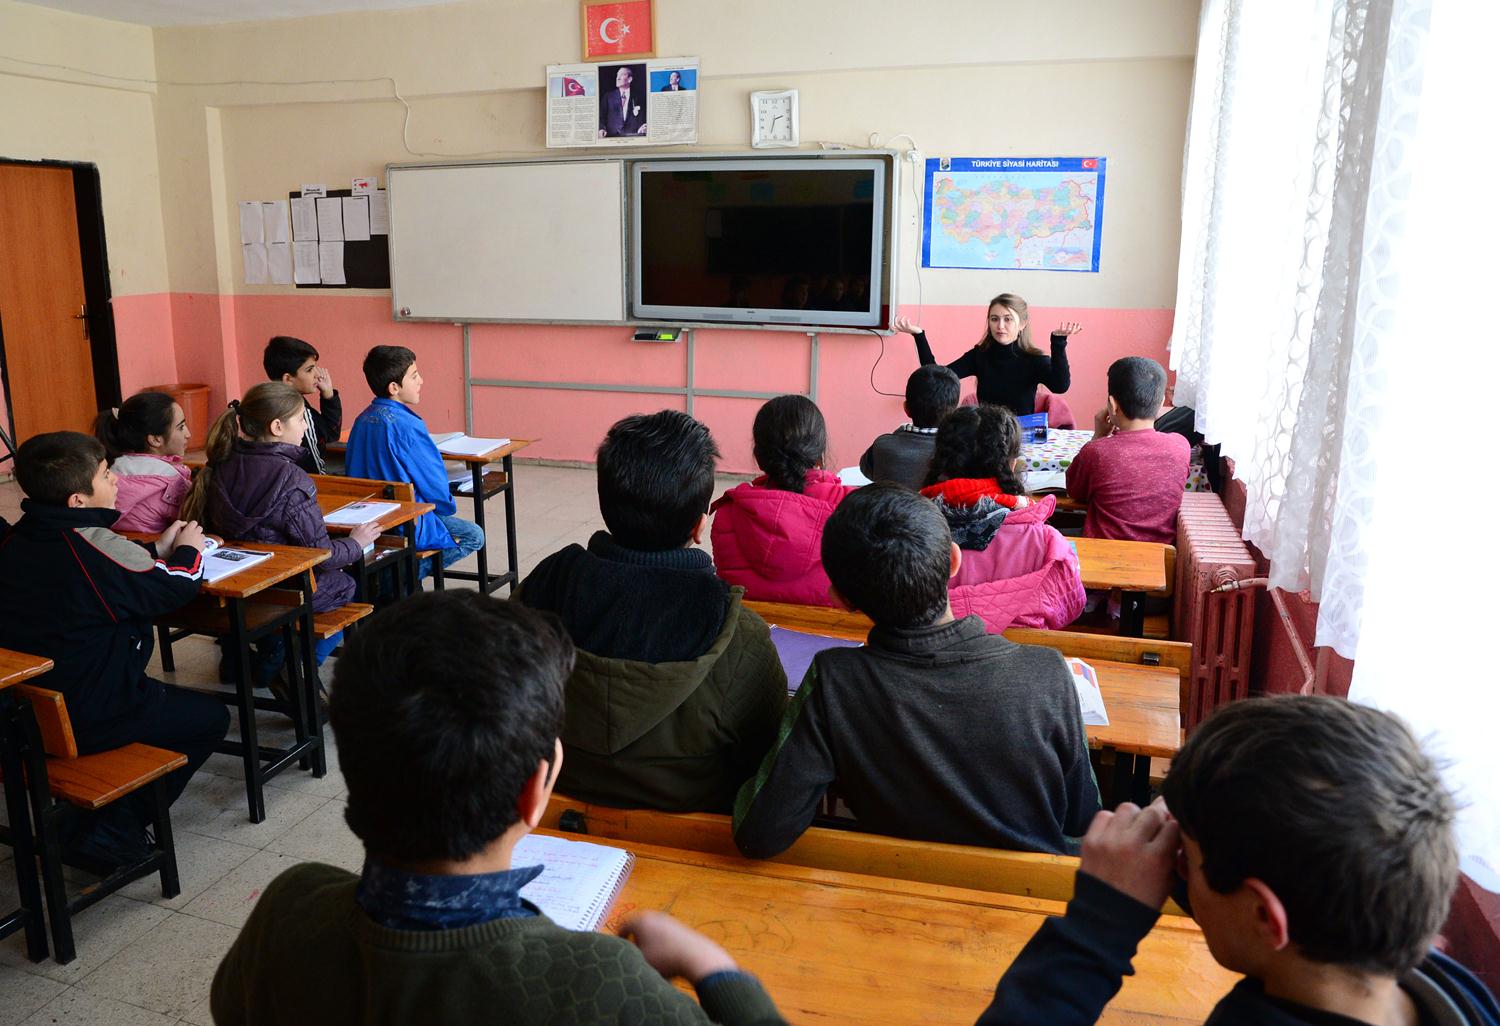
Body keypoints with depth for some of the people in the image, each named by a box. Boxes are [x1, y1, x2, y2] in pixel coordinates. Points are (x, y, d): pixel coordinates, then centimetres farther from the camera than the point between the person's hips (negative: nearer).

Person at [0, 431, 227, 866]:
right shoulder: (94, 544, -22)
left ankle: (79, 813, 25)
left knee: (158, 695, 30)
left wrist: (157, 549, 14)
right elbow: (177, 586, -11)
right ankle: (112, 833, 7)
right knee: (211, 717, 9)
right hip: (88, 720, -8)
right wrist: (188, 550, 7)